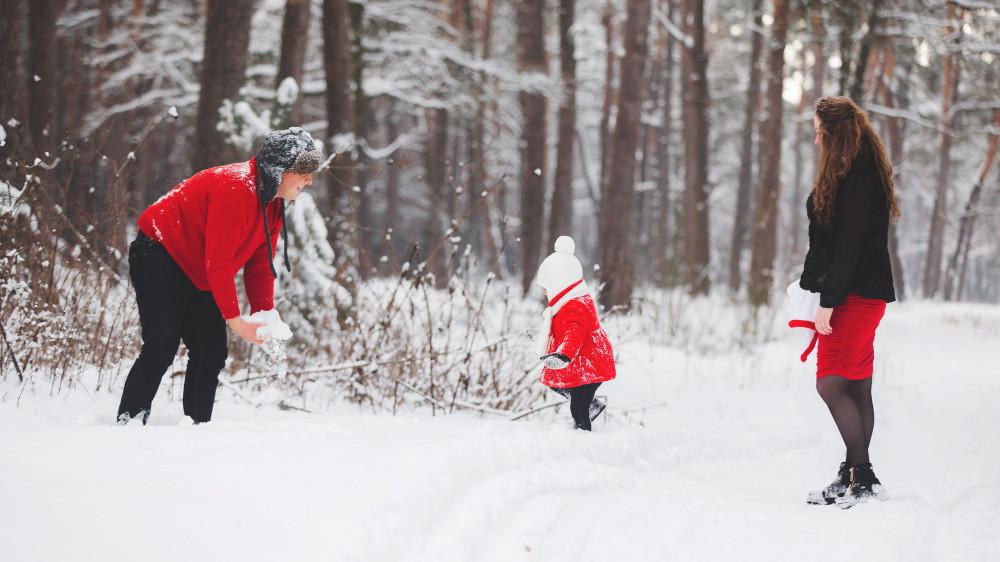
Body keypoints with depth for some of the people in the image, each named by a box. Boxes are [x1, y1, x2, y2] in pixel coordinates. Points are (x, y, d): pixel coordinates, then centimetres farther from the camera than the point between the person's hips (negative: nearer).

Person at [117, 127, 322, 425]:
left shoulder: (274, 200, 1)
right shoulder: (235, 189, -29)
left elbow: (260, 264, 6)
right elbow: (218, 261, -29)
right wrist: (234, 318, -27)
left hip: (197, 274, 10)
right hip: (159, 258, -9)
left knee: (212, 353, 2)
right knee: (161, 349, -17)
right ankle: (127, 425, -13)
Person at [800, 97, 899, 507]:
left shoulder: (856, 178, -15)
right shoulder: (859, 173, 17)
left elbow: (848, 245, -20)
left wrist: (828, 301, -19)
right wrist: (825, 296, 20)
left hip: (853, 298, -10)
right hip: (863, 297, 10)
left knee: (832, 384, -12)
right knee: (856, 388, 9)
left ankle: (863, 480, -11)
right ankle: (855, 477, 11)